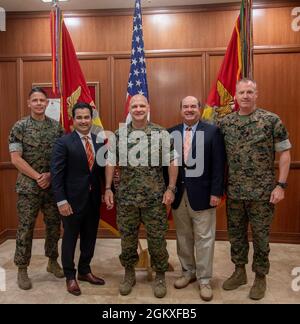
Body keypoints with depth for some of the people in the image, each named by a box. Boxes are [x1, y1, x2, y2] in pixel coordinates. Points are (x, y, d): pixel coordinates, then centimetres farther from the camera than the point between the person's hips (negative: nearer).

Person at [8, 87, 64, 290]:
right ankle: (22, 269, 21)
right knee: (26, 228, 5)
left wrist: (50, 175, -9)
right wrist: (38, 177, -13)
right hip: (28, 187, -3)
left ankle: (53, 261, 31)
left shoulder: (56, 126, 5)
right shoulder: (19, 127, -4)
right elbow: (16, 158, -9)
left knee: (54, 225, 12)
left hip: (53, 186, 3)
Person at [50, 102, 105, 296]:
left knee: (90, 237, 16)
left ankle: (84, 271, 36)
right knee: (70, 238, 11)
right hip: (73, 199, -4)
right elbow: (57, 174, -12)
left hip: (94, 199, 5)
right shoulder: (63, 142, -9)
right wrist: (61, 201, -16)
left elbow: (102, 168, 8)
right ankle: (70, 276, 29)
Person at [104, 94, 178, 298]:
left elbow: (172, 162, -3)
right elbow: (111, 163, 5)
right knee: (127, 238, 13)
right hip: (126, 197, 2)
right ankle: (129, 274, 34)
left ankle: (160, 276, 29)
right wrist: (108, 189, 1)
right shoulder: (119, 134, 3)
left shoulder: (162, 133, -2)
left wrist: (171, 188, -9)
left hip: (155, 197, -1)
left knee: (157, 239, 8)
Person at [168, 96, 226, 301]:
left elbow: (218, 165, -6)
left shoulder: (213, 132, -3)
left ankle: (204, 280, 21)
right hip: (178, 194, 4)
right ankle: (188, 272, 34)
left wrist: (216, 192, -10)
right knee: (183, 237, 15)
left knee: (204, 239, 6)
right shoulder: (171, 133, 6)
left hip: (202, 194, -3)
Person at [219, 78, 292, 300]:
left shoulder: (272, 120, -6)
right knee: (236, 233, 15)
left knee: (260, 236, 9)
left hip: (262, 192, -3)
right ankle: (239, 272, 34)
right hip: (234, 191, 3)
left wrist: (281, 185, -10)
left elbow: (285, 153, -4)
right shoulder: (225, 123, 2)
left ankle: (260, 277, 29)